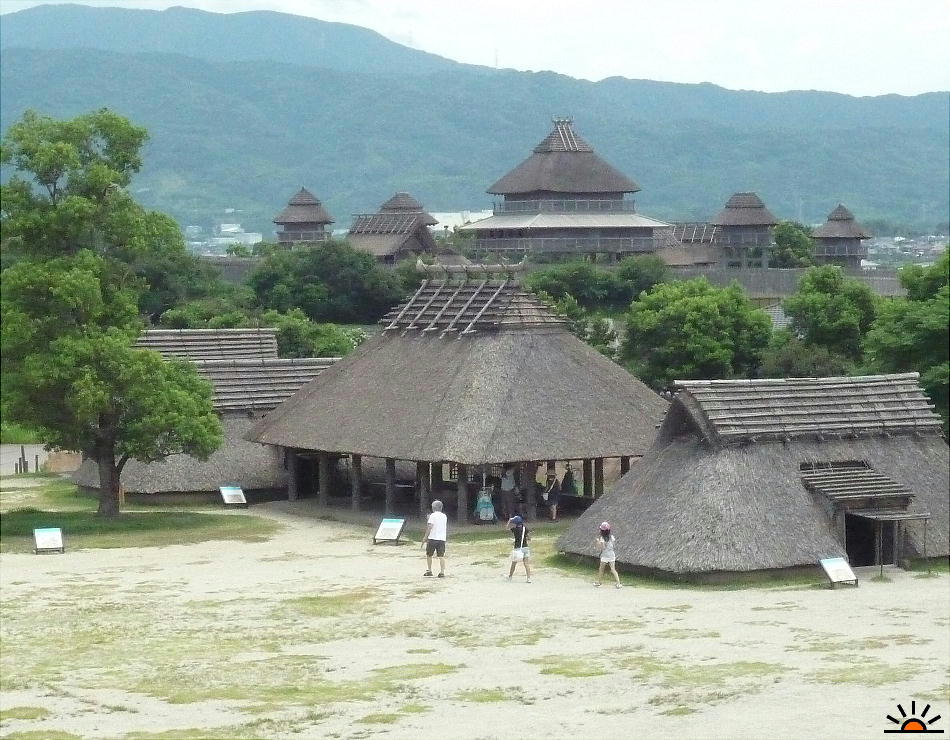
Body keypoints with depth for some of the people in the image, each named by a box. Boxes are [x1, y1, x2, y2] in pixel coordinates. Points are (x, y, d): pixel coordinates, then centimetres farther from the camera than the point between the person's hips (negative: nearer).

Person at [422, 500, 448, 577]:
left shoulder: (432, 515, -7)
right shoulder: (444, 516, 10)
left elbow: (429, 527, -13)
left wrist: (425, 537, -11)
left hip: (432, 538, -4)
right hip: (442, 538, 4)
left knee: (429, 555, 12)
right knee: (441, 556, 1)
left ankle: (429, 571, 15)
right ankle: (442, 572, -6)